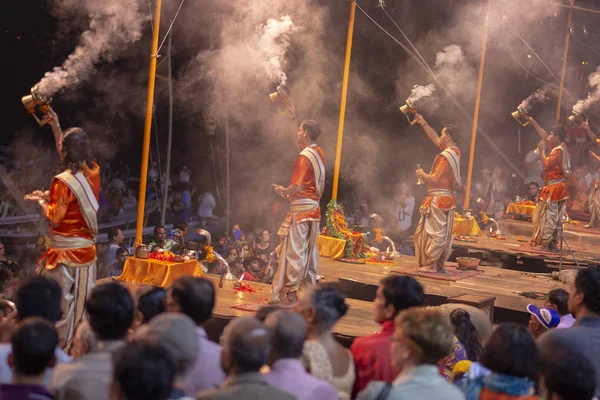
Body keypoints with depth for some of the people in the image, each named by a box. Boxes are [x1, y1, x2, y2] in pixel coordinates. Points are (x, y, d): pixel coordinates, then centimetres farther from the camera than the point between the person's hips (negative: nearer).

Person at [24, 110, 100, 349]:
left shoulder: (63, 182, -17)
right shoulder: (93, 173, 3)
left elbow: (54, 218, -12)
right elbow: (70, 154, 21)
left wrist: (41, 201, 5)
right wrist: (55, 127, 25)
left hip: (65, 251, -7)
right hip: (88, 248, 7)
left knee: (59, 302, 0)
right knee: (84, 301, 11)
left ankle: (60, 346, 2)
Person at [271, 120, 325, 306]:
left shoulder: (304, 157, -17)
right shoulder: (319, 153, 9)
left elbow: (297, 187, -21)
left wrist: (282, 191, -5)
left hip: (301, 207, -9)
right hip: (314, 207, 9)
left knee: (294, 250, -5)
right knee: (310, 250, 13)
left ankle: (289, 294, -4)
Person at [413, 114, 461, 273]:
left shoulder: (445, 156, -17)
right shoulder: (455, 151, 10)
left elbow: (435, 179, -21)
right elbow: (435, 139, 24)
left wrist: (422, 174, -3)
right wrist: (423, 123, 26)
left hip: (438, 199, -9)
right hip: (448, 198, 9)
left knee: (435, 232, -5)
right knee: (444, 234, 10)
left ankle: (431, 264, -3)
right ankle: (440, 265, 14)